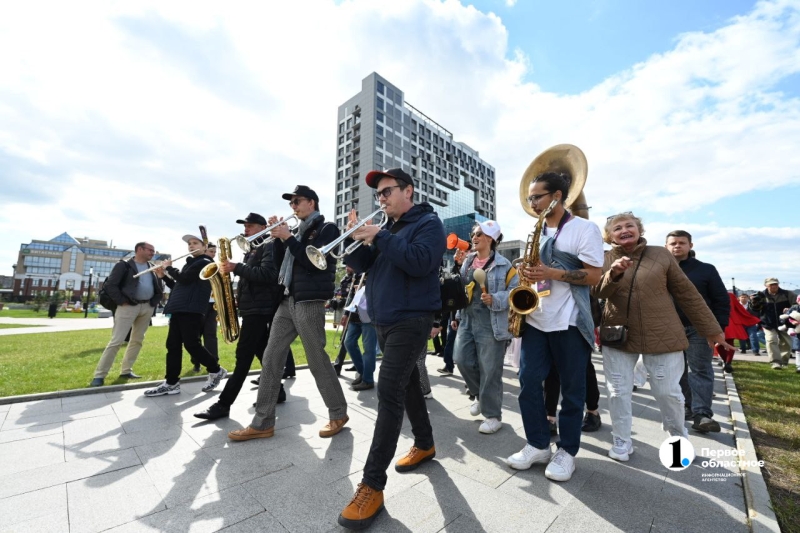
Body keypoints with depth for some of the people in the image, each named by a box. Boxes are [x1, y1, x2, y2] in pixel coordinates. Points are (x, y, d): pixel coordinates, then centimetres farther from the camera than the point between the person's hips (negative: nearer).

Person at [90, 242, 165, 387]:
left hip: (147, 307, 6)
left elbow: (160, 289, 13)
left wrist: (160, 277, -6)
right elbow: (110, 285, -8)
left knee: (137, 340, 10)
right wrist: (121, 301, -11)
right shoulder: (124, 265, -2)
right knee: (116, 341, -7)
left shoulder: (153, 267, 12)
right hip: (129, 306, -5)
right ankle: (100, 375, 3)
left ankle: (126, 370, 21)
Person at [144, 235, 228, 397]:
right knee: (173, 346, 8)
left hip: (192, 310, -9)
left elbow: (184, 279, -15)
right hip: (179, 310, 9)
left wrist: (169, 267, 0)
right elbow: (178, 286, 25)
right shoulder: (190, 263, 24)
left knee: (191, 345, -8)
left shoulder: (204, 262, -5)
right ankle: (171, 383, 14)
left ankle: (216, 370, 9)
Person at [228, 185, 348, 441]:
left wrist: (288, 238, -11)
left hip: (309, 302, -8)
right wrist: (276, 237, 6)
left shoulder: (327, 229, -2)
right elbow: (278, 263, 18)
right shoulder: (299, 231, 20)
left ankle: (338, 414, 16)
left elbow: (313, 262, -15)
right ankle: (263, 423, 17)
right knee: (271, 359, 6)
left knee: (317, 360, -1)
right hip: (287, 301, 8)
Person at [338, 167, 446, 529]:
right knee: (406, 384, 16)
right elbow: (361, 264, 11)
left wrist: (379, 237, -19)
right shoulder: (386, 226, 17)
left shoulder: (427, 222, -4)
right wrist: (355, 237, -7)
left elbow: (420, 262, -22)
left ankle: (372, 485, -1)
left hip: (410, 320, -8)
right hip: (383, 320, 8)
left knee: (389, 393, -11)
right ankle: (425, 444, 35)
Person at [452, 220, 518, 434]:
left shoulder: (503, 265, -7)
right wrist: (458, 316, 14)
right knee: (463, 361, 5)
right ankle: (480, 395, 33)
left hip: (490, 324, -6)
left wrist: (495, 300, -24)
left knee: (489, 370, 0)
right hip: (467, 321, 6)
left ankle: (493, 415, 18)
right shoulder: (467, 261, 11)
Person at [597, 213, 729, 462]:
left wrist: (711, 329, 8)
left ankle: (679, 438, 37)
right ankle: (621, 442, 21)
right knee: (618, 391, 4)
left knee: (668, 391, 9)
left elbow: (686, 293, 5)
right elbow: (599, 292, -13)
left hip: (662, 335, 0)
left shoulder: (661, 254, 0)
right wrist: (614, 272, -32)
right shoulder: (605, 260, 0)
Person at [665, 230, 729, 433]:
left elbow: (722, 301, 2)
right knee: (678, 372, 10)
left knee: (700, 371, -3)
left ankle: (702, 414, -3)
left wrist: (719, 327, -7)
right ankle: (688, 407, 23)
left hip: (698, 329, -2)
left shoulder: (706, 269, 2)